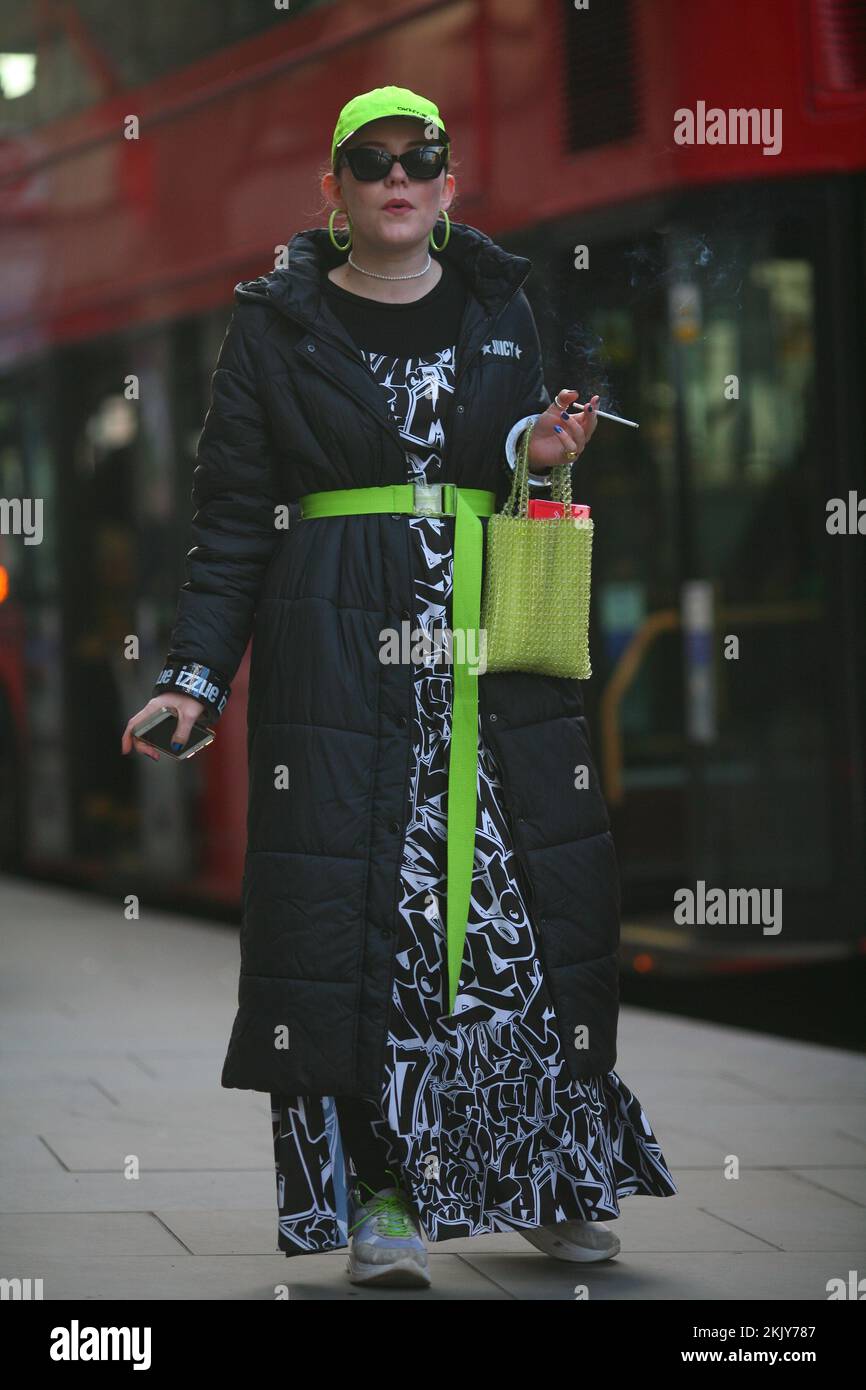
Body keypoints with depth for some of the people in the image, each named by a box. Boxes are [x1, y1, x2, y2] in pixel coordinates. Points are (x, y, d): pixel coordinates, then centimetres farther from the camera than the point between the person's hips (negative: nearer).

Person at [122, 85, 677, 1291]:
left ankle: (550, 1181, 11)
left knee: (530, 899, -1)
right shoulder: (278, 327, 5)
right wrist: (195, 675, -6)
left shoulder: (501, 309, 12)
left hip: (491, 647, 2)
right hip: (337, 647, -2)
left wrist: (543, 459, -7)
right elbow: (233, 516, 3)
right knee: (355, 907, -7)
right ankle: (372, 1194, -1)